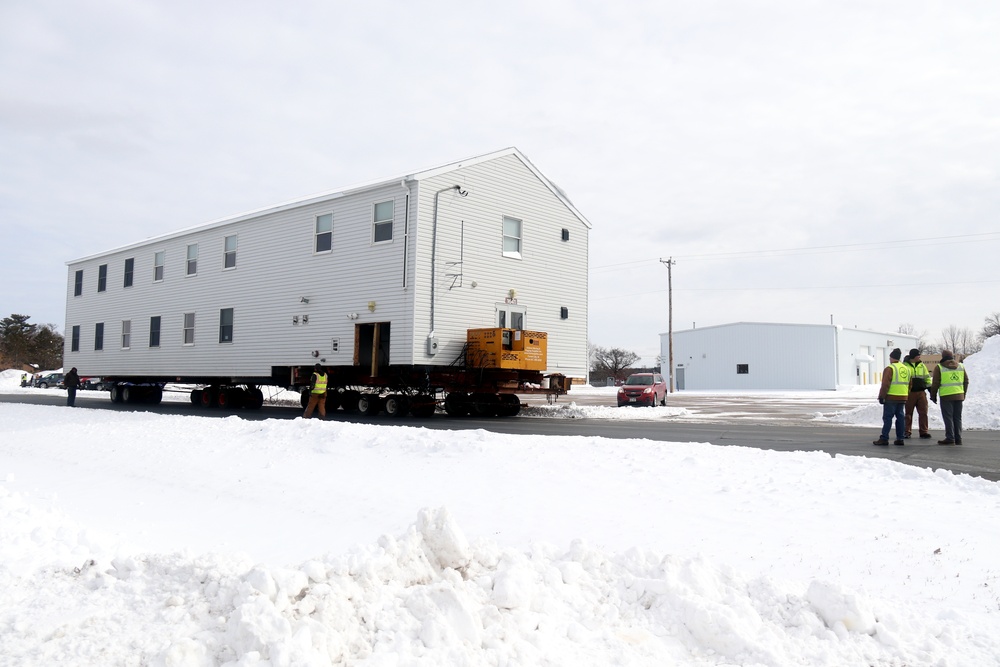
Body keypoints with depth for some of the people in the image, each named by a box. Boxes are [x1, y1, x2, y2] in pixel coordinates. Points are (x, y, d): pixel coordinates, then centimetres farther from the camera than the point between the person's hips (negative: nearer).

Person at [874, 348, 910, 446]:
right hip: (903, 398, 7)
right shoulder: (906, 369, 14)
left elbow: (885, 385, -15)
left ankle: (884, 438, -5)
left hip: (891, 398, -7)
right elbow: (909, 385, 19)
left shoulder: (890, 368, -11)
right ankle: (900, 439, 11)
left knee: (887, 418, -5)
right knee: (900, 417, 10)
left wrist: (881, 397, -10)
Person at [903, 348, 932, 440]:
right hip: (909, 393, -3)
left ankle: (924, 431, 6)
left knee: (923, 412, 1)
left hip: (921, 392, 3)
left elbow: (927, 377, 16)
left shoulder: (922, 365, 10)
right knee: (908, 413, 3)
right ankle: (907, 431, 10)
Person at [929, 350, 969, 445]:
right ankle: (958, 439, 13)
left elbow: (935, 384, -5)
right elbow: (966, 381, 14)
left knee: (948, 418, 0)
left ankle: (950, 438, -3)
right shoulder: (961, 366, 10)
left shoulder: (939, 367, -4)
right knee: (957, 418, 11)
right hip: (959, 396, 5)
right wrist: (963, 394, 23)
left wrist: (933, 396, 6)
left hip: (946, 396, -5)